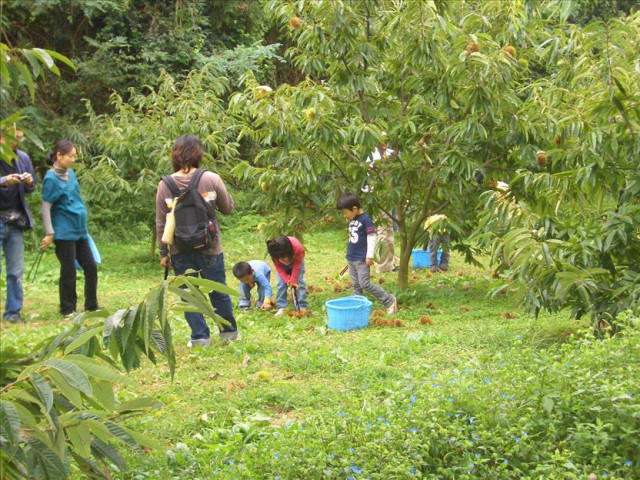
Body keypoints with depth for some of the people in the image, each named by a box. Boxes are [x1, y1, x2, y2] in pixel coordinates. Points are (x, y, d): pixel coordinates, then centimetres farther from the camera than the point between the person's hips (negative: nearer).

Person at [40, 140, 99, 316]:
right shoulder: (51, 178, -12)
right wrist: (49, 233, -17)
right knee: (68, 271, -1)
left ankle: (91, 306, 20)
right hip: (64, 232, -8)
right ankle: (68, 310, 11)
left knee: (91, 267, 9)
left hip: (79, 230, 8)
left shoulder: (70, 174, 10)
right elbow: (46, 207, -12)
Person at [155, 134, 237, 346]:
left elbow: (161, 224, -1)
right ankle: (229, 331, 29)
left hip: (180, 251, 0)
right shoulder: (211, 179, -10)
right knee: (219, 291, 16)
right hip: (209, 248, 0)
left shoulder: (165, 185, -6)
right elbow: (227, 209, 2)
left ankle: (200, 336, 11)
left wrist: (163, 253, 8)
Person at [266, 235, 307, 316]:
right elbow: (278, 267, -22)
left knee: (299, 282, -12)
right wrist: (287, 280, -31)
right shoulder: (274, 254, -38)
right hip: (282, 265, 1)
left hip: (296, 261, -1)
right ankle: (281, 307, -10)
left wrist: (293, 280, -28)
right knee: (281, 283, -12)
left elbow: (297, 265, -27)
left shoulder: (297, 247, -43)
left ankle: (302, 306, -10)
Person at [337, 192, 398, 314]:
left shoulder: (365, 220, -14)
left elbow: (372, 238, -15)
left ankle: (389, 300, 2)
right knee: (356, 285, 9)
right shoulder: (352, 220, 10)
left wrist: (370, 256, -16)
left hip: (362, 259, -8)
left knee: (365, 284, -10)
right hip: (351, 258, 8)